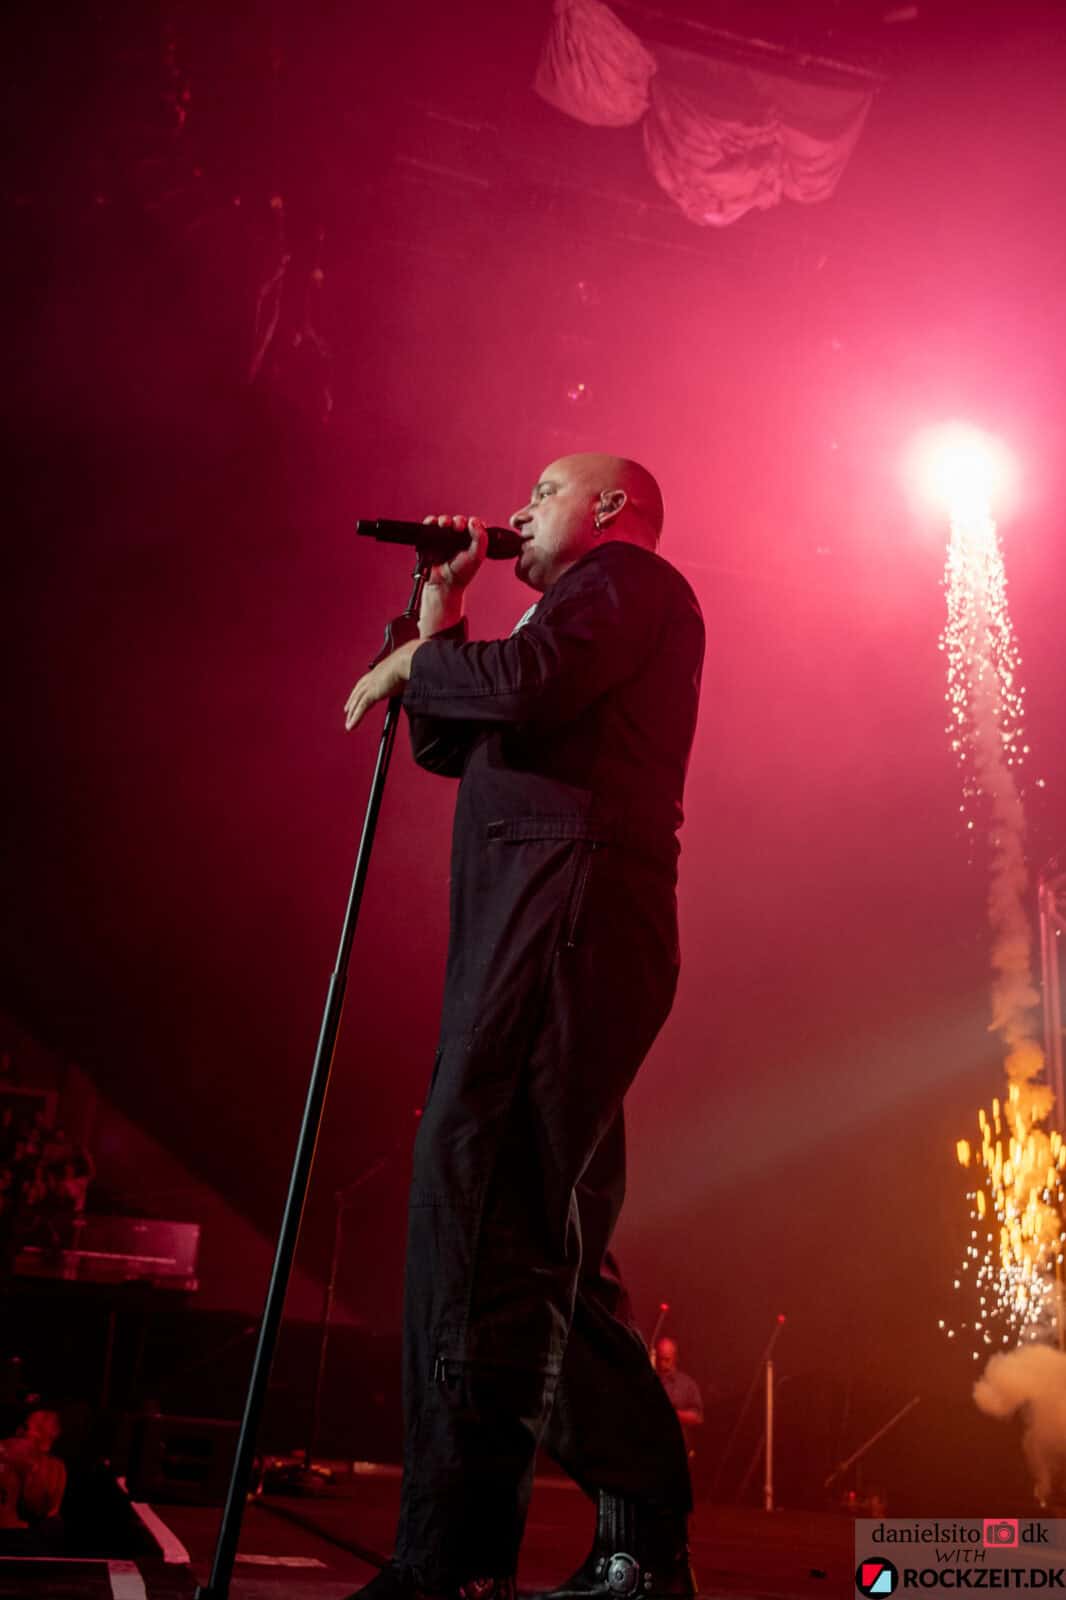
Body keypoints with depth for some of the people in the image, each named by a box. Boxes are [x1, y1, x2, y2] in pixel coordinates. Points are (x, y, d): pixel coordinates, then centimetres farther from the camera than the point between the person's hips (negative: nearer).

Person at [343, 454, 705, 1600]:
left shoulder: (630, 577, 4)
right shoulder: (580, 613, 33)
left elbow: (526, 687, -16)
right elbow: (448, 745, 30)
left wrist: (410, 661, 1)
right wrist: (440, 610, 26)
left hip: (571, 910, -10)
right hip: (517, 938, 10)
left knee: (513, 1228, -16)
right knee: (468, 1221, 6)